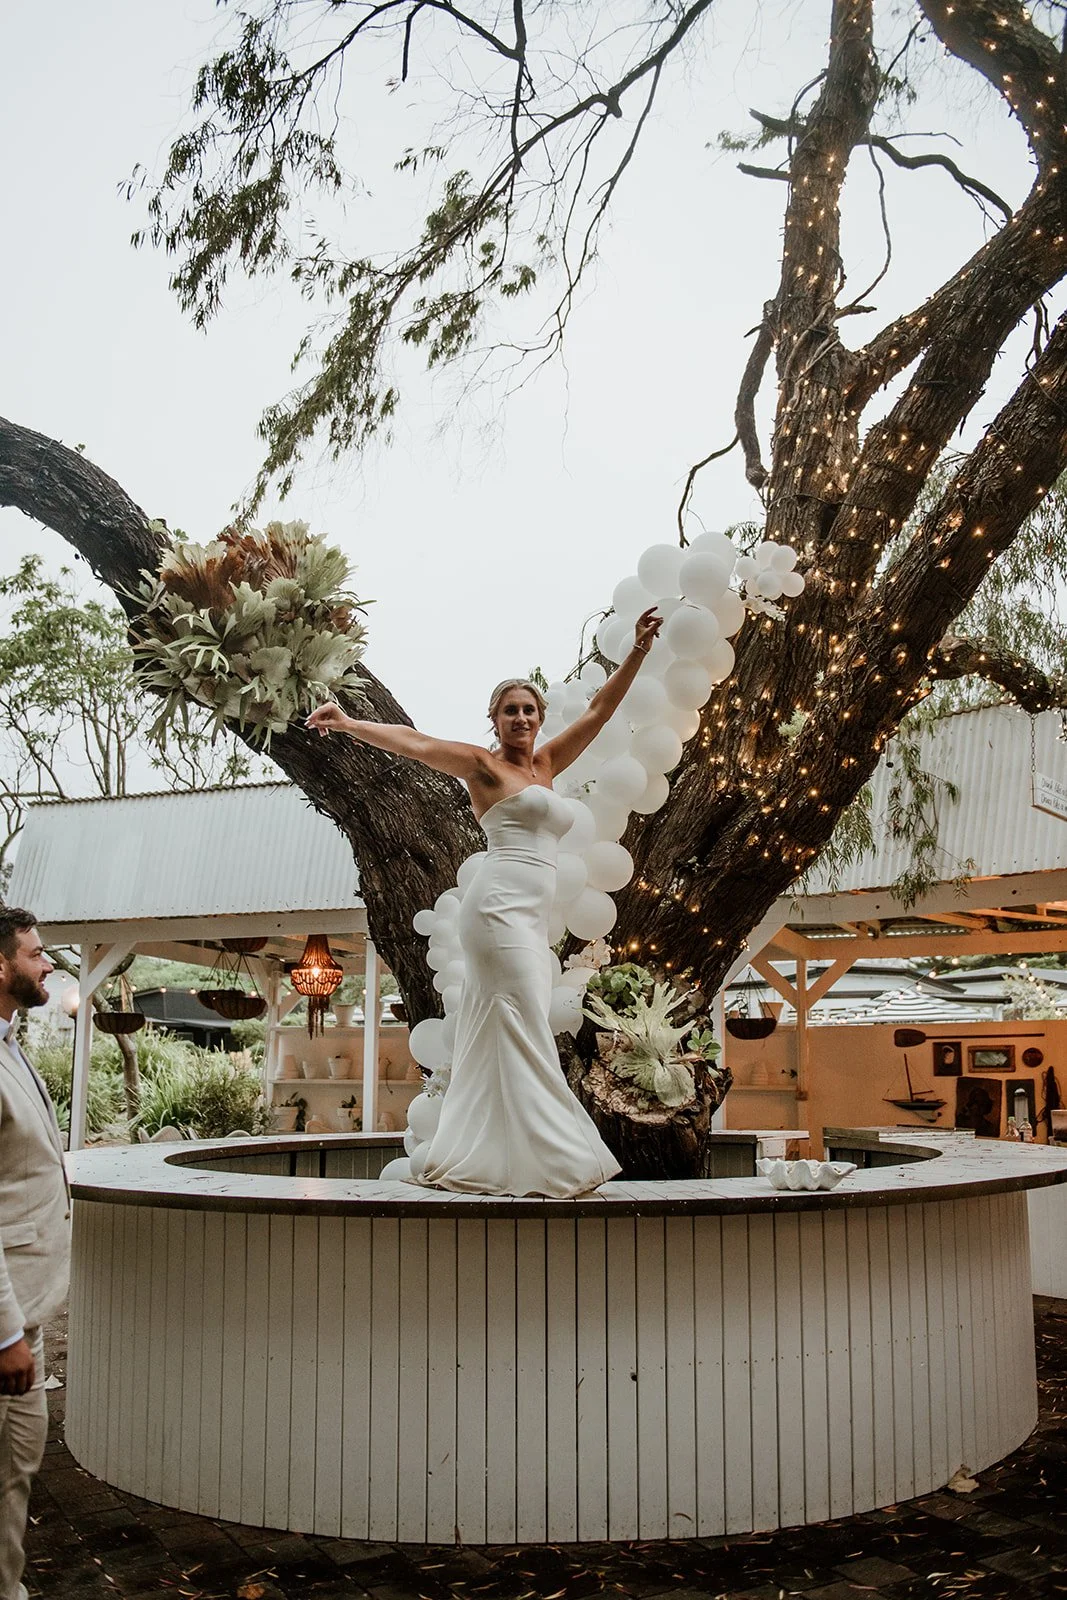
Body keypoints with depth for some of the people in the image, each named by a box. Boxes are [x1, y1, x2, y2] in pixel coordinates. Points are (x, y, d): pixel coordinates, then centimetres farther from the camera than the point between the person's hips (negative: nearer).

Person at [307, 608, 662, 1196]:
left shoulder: (545, 764, 21)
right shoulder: (483, 764, 4)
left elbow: (598, 710, 23)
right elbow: (416, 743, -6)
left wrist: (638, 652, 21)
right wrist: (350, 723, -17)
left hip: (531, 920, 8)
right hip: (501, 906, -8)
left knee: (498, 1039, 7)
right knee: (525, 1033, -13)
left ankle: (475, 1162, 10)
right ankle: (542, 1156, -15)